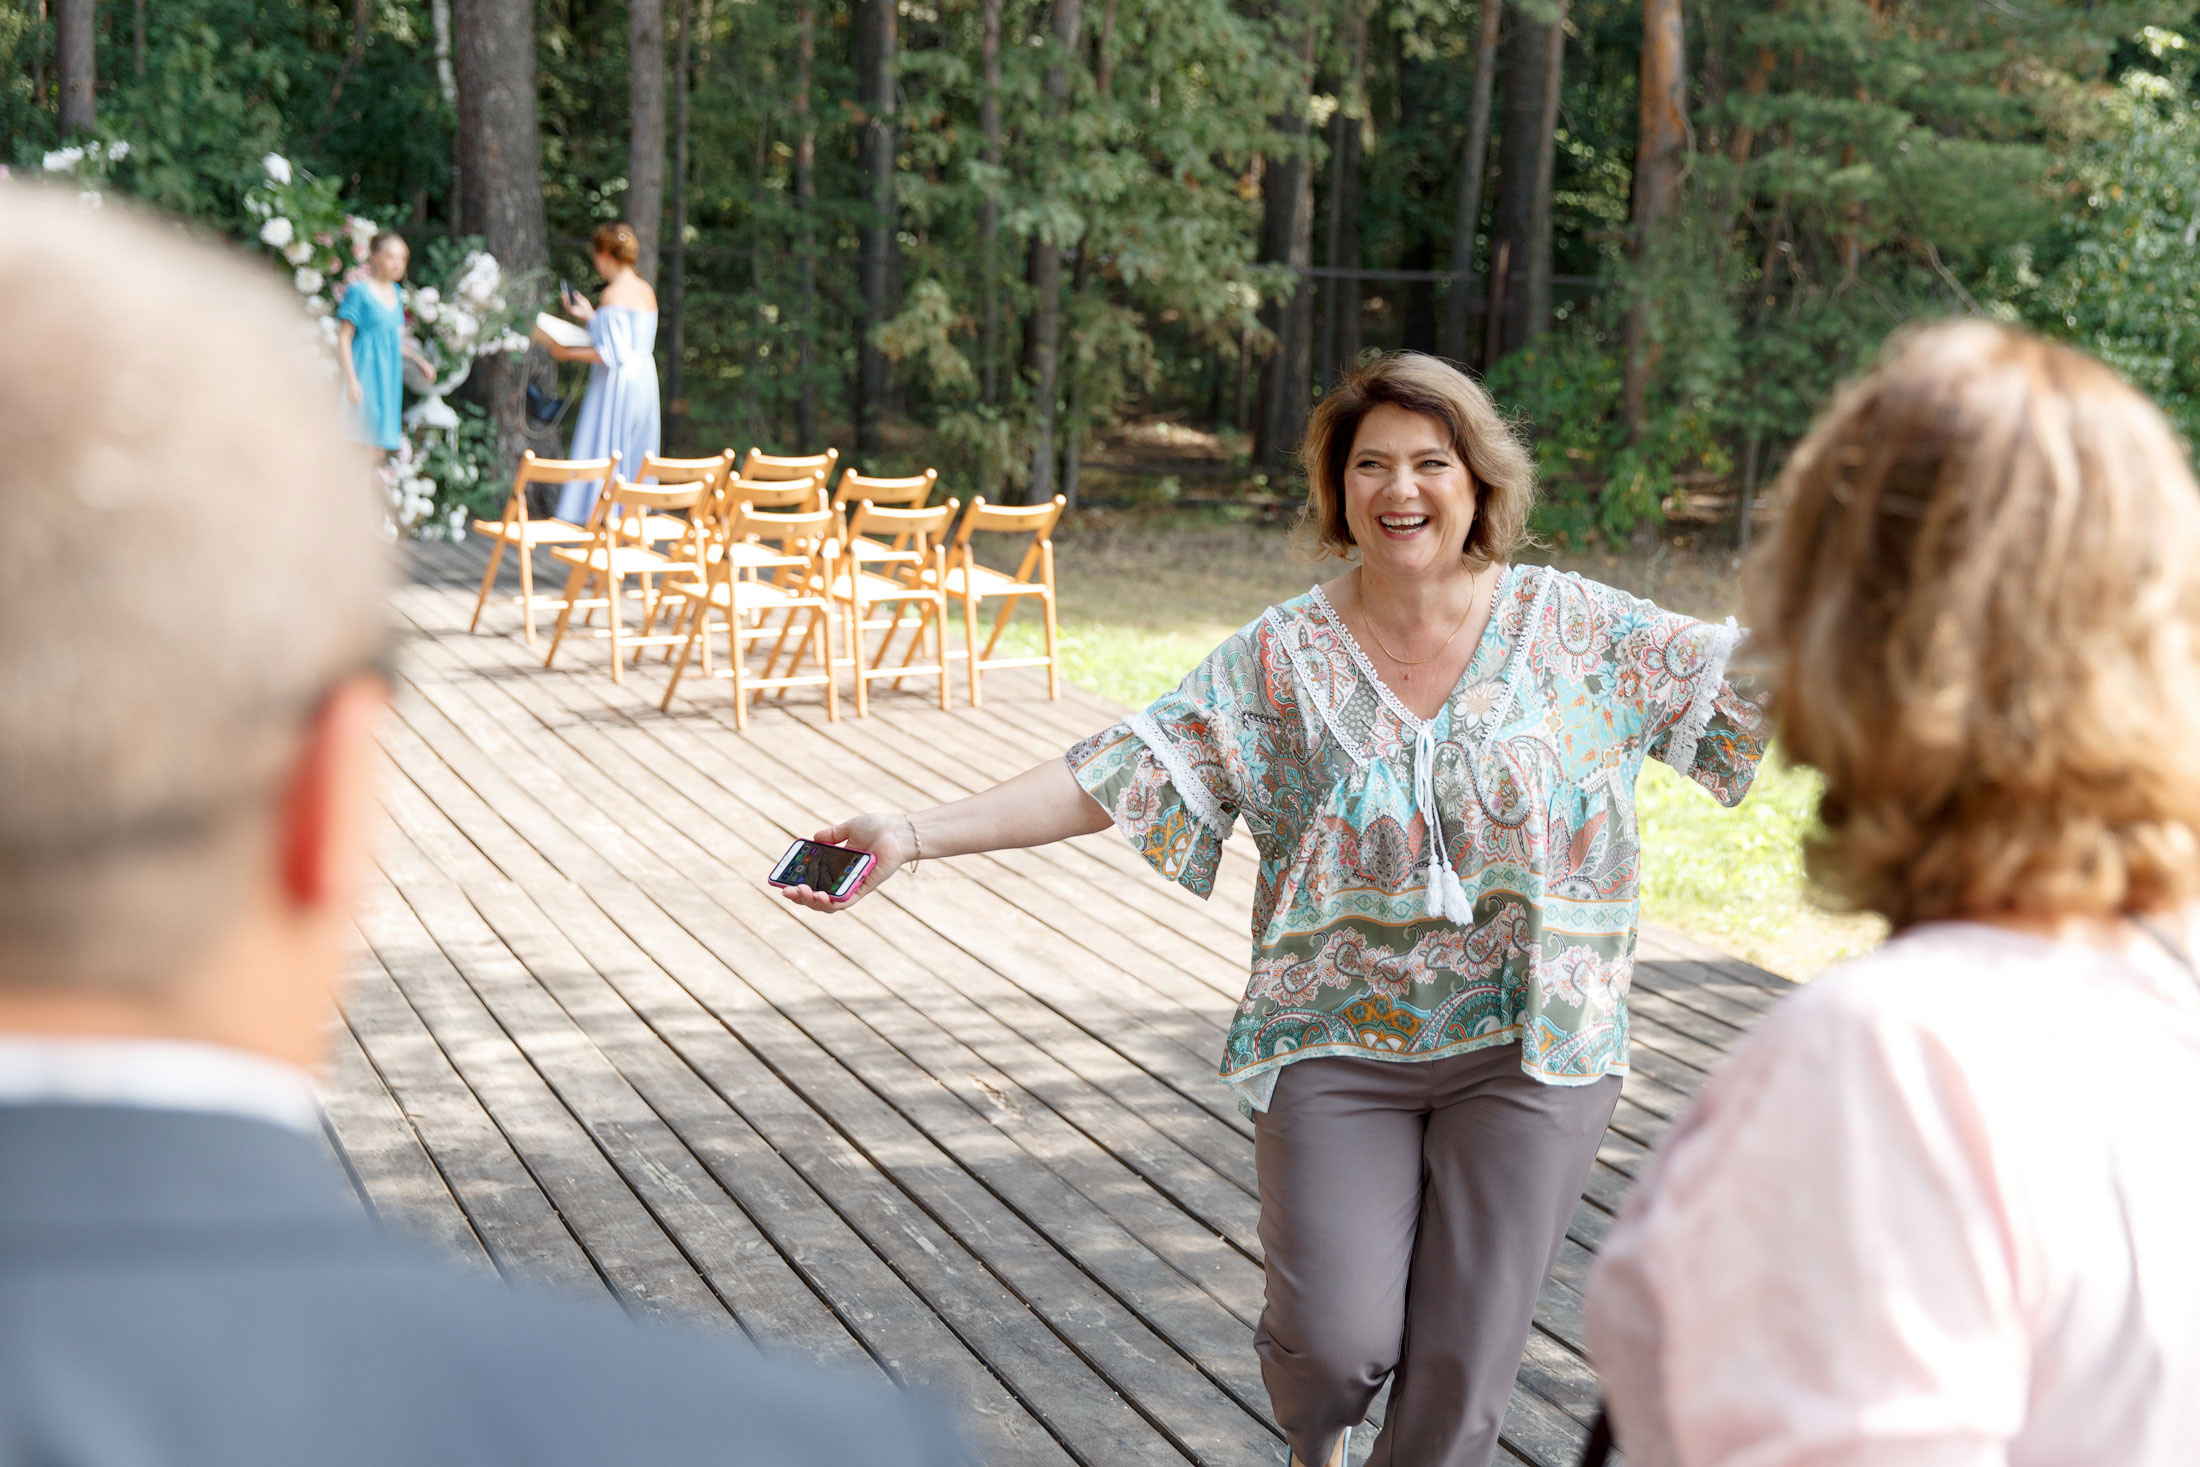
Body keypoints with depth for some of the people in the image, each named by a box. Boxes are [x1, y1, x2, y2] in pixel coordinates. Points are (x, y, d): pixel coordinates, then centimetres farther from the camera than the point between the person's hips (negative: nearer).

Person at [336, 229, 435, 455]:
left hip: (389, 375, 7)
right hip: (366, 374, -7)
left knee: (379, 446, 7)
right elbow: (344, 338, -12)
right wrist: (351, 379, -18)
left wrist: (420, 361, 20)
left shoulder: (396, 292, 12)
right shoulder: (359, 292, -11)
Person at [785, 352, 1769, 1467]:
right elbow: (1114, 776, -5)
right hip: (1336, 1043, 0)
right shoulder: (1279, 661, -1)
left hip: (1526, 1046, 0)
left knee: (1464, 1359, 1)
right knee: (1334, 1342, -11)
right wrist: (914, 837, -13)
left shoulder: (1574, 626, 0)